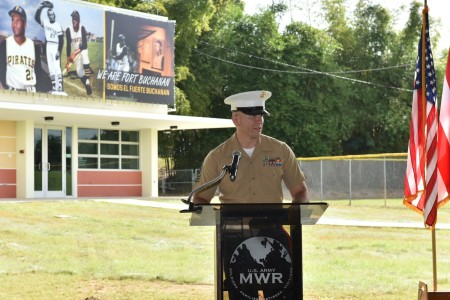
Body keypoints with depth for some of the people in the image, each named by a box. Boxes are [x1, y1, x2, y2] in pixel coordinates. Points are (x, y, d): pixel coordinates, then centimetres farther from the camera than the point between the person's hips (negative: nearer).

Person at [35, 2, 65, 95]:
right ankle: (54, 88, 9)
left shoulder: (58, 26, -7)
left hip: (56, 47, -5)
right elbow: (36, 17, -4)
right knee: (51, 68, 6)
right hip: (48, 46, 5)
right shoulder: (45, 23, 6)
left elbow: (61, 40, -9)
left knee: (57, 67, -14)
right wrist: (41, 7, -16)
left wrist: (59, 51, -16)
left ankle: (59, 88, -19)